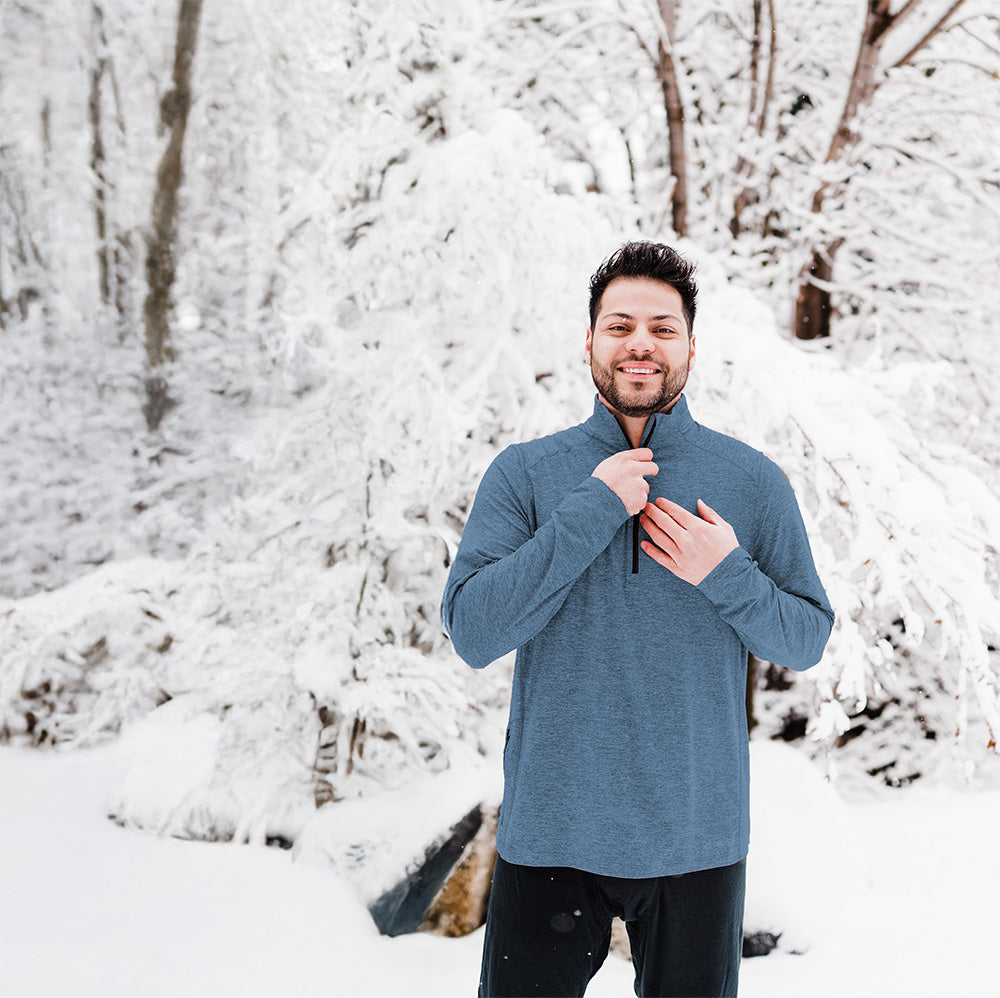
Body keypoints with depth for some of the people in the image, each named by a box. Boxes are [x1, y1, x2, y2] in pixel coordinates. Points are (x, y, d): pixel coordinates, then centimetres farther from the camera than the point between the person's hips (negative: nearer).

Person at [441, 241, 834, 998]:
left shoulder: (754, 481, 1)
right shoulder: (524, 474, -2)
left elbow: (807, 639, 4)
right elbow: (472, 632, -12)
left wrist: (727, 575, -15)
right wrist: (591, 511, -17)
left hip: (698, 836, 1)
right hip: (550, 831, -1)